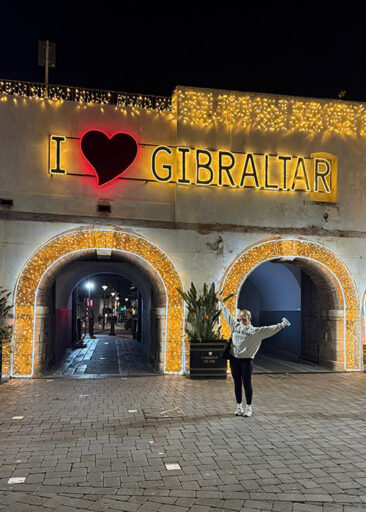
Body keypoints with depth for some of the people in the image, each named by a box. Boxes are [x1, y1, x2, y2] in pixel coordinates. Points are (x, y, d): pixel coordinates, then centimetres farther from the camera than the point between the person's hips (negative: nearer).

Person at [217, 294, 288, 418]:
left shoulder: (255, 331, 0)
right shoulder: (235, 325, 10)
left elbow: (270, 329, -3)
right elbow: (227, 314, 20)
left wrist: (282, 324, -10)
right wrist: (222, 303, 27)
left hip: (247, 360, -3)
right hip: (234, 359, 3)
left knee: (247, 384, 2)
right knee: (237, 384, 10)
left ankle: (249, 408, 13)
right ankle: (239, 407, 20)